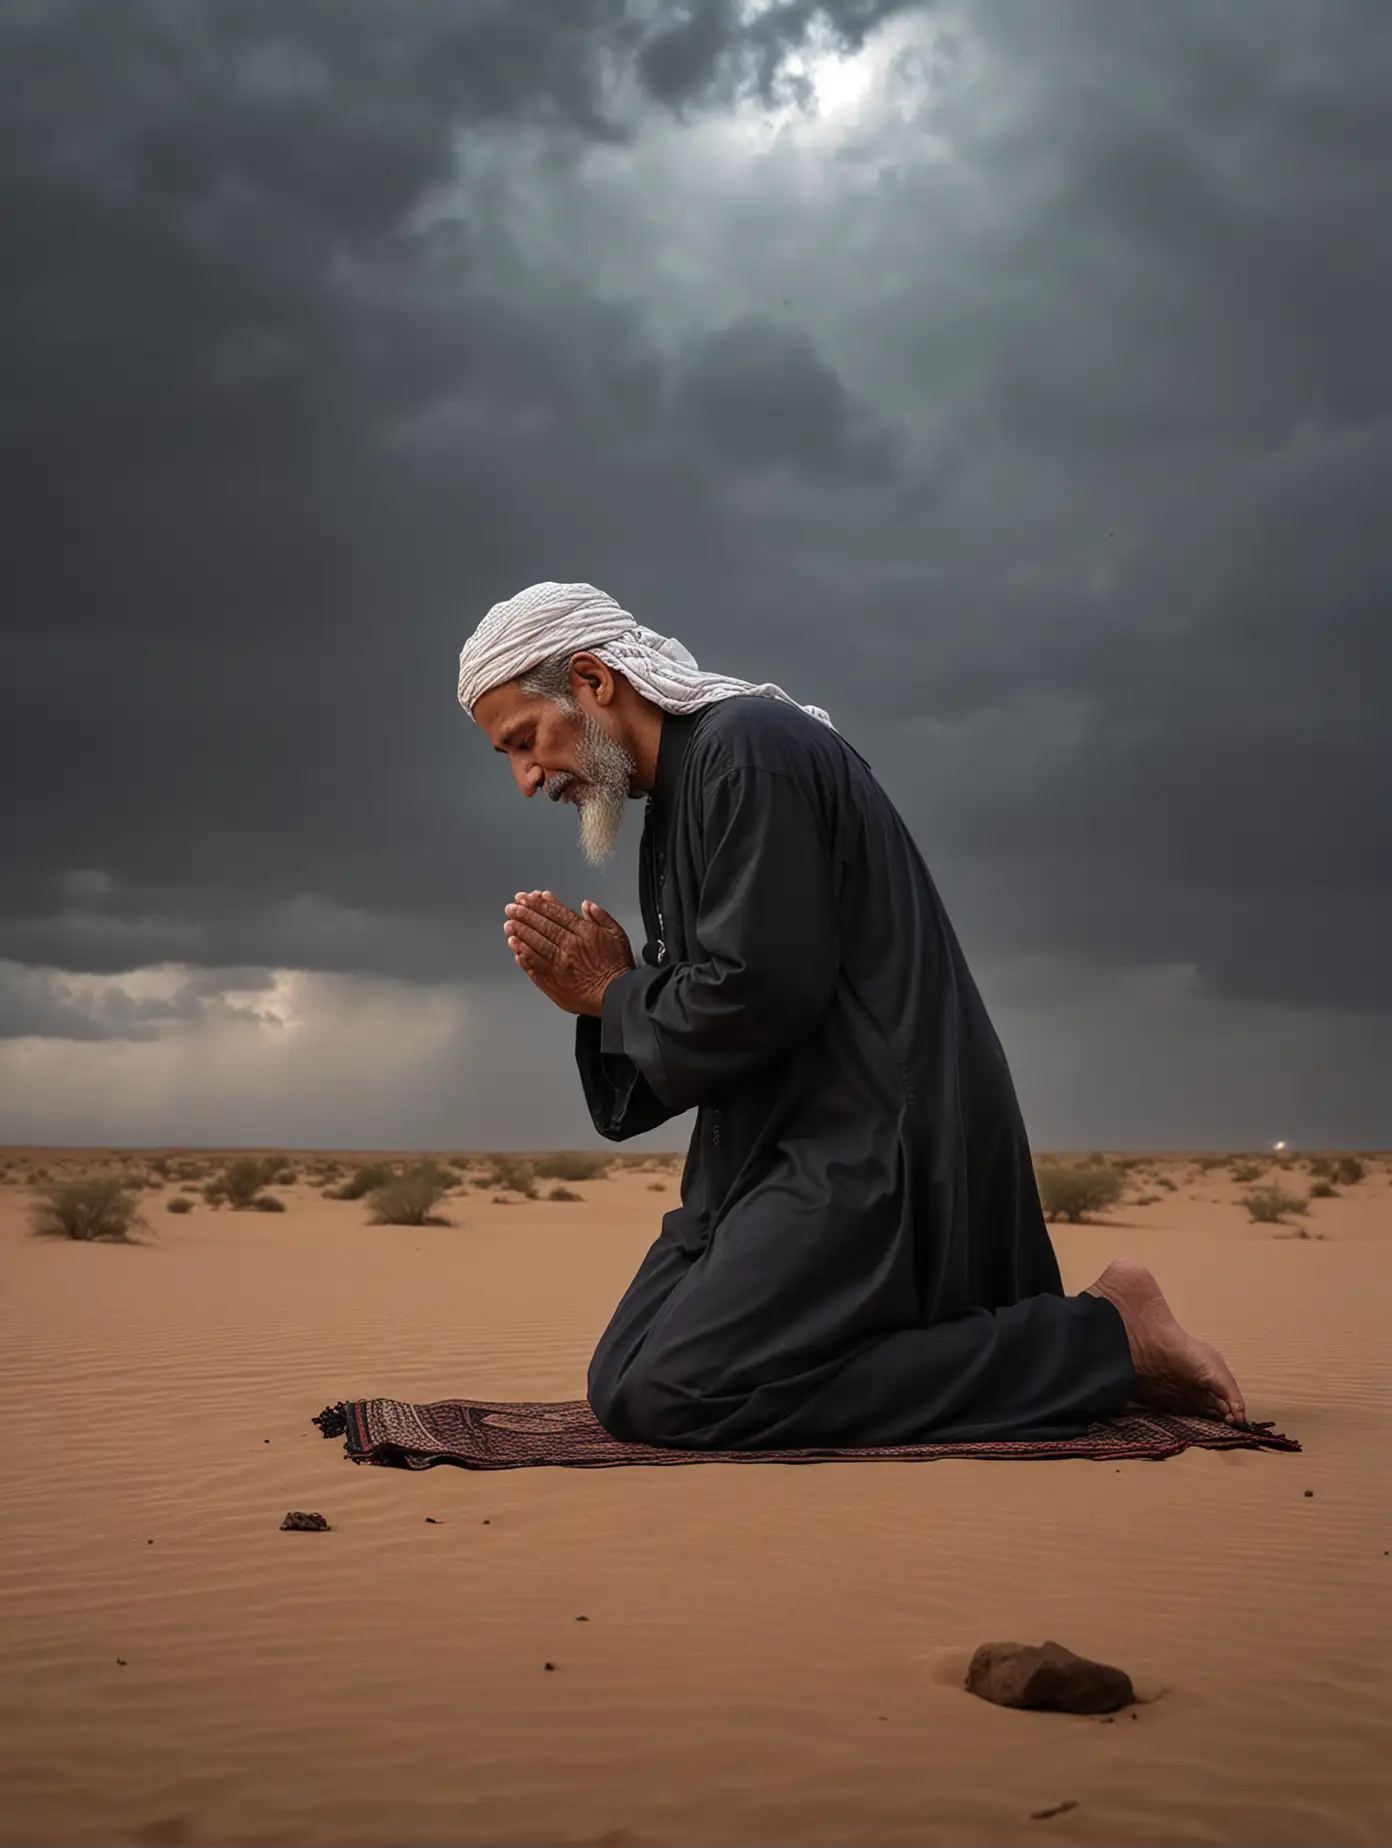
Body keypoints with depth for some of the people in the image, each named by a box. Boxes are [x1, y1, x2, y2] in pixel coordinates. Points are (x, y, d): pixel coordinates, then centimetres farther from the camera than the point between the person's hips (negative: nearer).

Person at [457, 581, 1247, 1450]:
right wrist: (602, 994, -1)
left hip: (877, 1147, -10)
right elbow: (684, 1040, 18)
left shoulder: (750, 745, -12)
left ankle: (1104, 1339, -11)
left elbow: (762, 996, -22)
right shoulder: (681, 796, 18)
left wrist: (616, 996, -4)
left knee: (669, 1399, -19)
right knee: (622, 1384, 9)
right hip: (788, 1147, 10)